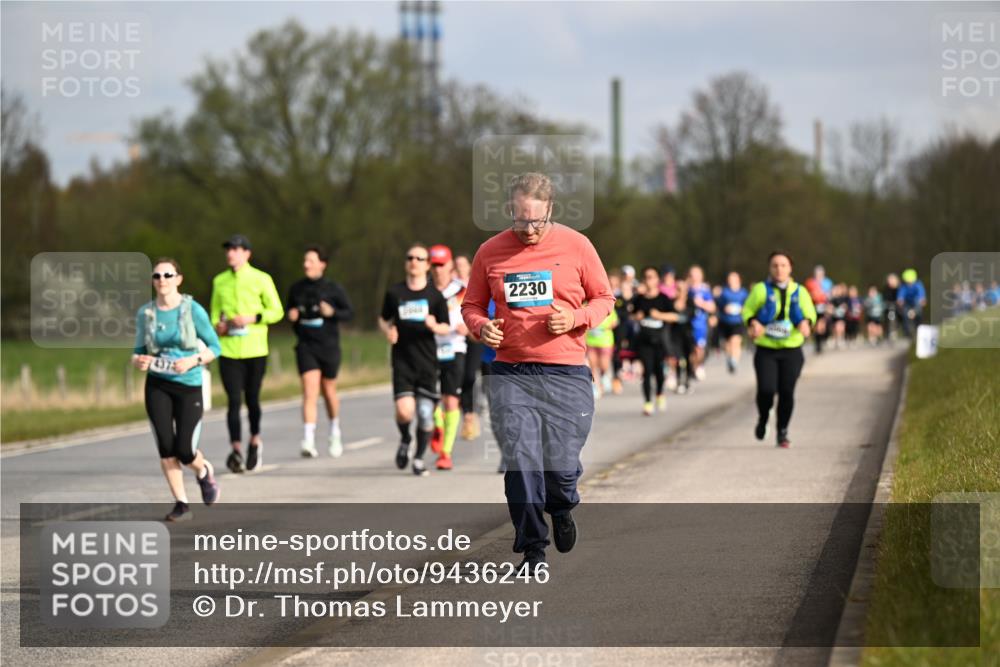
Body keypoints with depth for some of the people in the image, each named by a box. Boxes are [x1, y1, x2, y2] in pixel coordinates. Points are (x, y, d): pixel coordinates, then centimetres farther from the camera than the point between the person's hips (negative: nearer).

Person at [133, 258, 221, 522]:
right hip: (157, 386, 3)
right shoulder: (145, 313, 2)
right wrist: (138, 360, -11)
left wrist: (192, 361, -18)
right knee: (166, 447, -5)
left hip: (189, 385, -3)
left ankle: (204, 472, 29)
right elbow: (138, 350, 12)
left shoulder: (193, 310, -7)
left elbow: (214, 346, -2)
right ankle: (181, 504, 7)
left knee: (185, 451, -7)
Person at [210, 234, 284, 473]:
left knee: (252, 399, 8)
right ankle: (236, 450, -12)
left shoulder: (261, 279, 0)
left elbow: (277, 311, 1)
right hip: (228, 350, 1)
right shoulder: (220, 281, 10)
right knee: (234, 400, -8)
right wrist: (217, 325, -3)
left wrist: (251, 318, -14)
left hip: (255, 349, -1)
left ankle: (255, 441, 30)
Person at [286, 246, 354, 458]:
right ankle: (309, 441, -21)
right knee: (309, 392, -13)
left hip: (329, 347, -1)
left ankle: (335, 434, 37)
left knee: (328, 391, 13)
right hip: (306, 347, 1)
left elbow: (349, 312, 0)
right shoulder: (296, 289, 4)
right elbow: (290, 311, 19)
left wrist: (332, 312, -19)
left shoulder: (333, 289, -4)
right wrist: (291, 316, -5)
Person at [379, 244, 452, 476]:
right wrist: (388, 331, -3)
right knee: (404, 411, -15)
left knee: (425, 414, -1)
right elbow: (383, 319, 18)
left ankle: (419, 458, 19)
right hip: (402, 361, 0)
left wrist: (434, 326, -16)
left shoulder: (434, 295, 1)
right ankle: (405, 440, 18)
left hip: (427, 362, 0)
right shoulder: (394, 293, 4)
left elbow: (446, 328, 6)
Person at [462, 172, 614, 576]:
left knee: (561, 465, -2)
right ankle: (533, 550, 1)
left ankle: (561, 509, 34)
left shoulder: (576, 246, 2)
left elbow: (604, 299, 10)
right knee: (520, 462, -9)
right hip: (510, 373, 1)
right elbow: (472, 305, 15)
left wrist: (577, 318, -10)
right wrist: (481, 327, -7)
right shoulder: (490, 252, 5)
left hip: (566, 375, -1)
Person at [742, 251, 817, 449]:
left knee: (787, 392, -1)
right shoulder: (761, 290, 0)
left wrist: (806, 322, -9)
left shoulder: (799, 292, 6)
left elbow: (810, 312, 14)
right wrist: (753, 322, -15)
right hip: (766, 350, -2)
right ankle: (763, 419, 19)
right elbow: (747, 310, 6)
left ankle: (783, 432, 16)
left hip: (791, 351, 2)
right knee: (766, 389, -14)